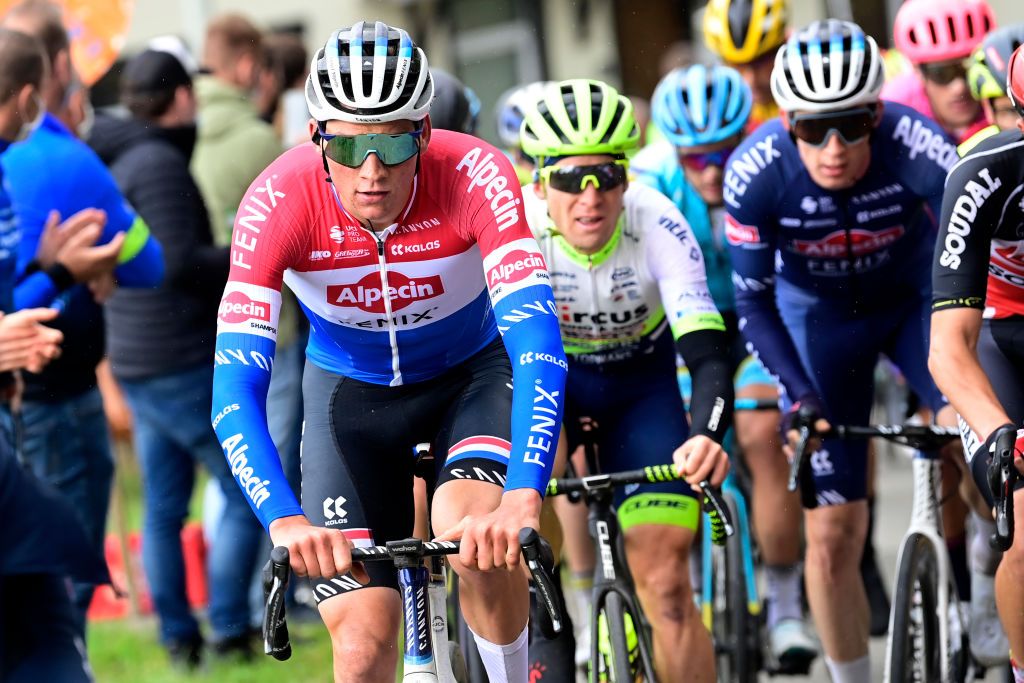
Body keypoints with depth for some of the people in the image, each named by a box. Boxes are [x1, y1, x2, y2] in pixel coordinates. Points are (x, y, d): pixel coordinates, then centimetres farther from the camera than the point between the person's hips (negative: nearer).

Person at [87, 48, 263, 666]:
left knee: (164, 509, 9)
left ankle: (179, 638, 10)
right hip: (183, 361, -9)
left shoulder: (117, 165, 13)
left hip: (137, 365, 9)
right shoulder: (160, 164, -15)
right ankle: (230, 631, -3)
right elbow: (181, 264, -22)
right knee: (249, 494, -2)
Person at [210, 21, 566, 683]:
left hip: (472, 373, -1)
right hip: (350, 390, 1)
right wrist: (286, 521, -51)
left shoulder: (476, 175, -32)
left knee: (471, 533, -32)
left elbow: (538, 341, -40)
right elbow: (235, 386, -34)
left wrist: (522, 498, -55)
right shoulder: (278, 201, -30)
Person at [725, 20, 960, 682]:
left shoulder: (915, 146, -33)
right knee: (833, 535, -2)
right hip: (818, 316, 1)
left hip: (916, 299, -1)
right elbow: (754, 301, -16)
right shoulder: (757, 172, -29)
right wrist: (801, 394, -27)